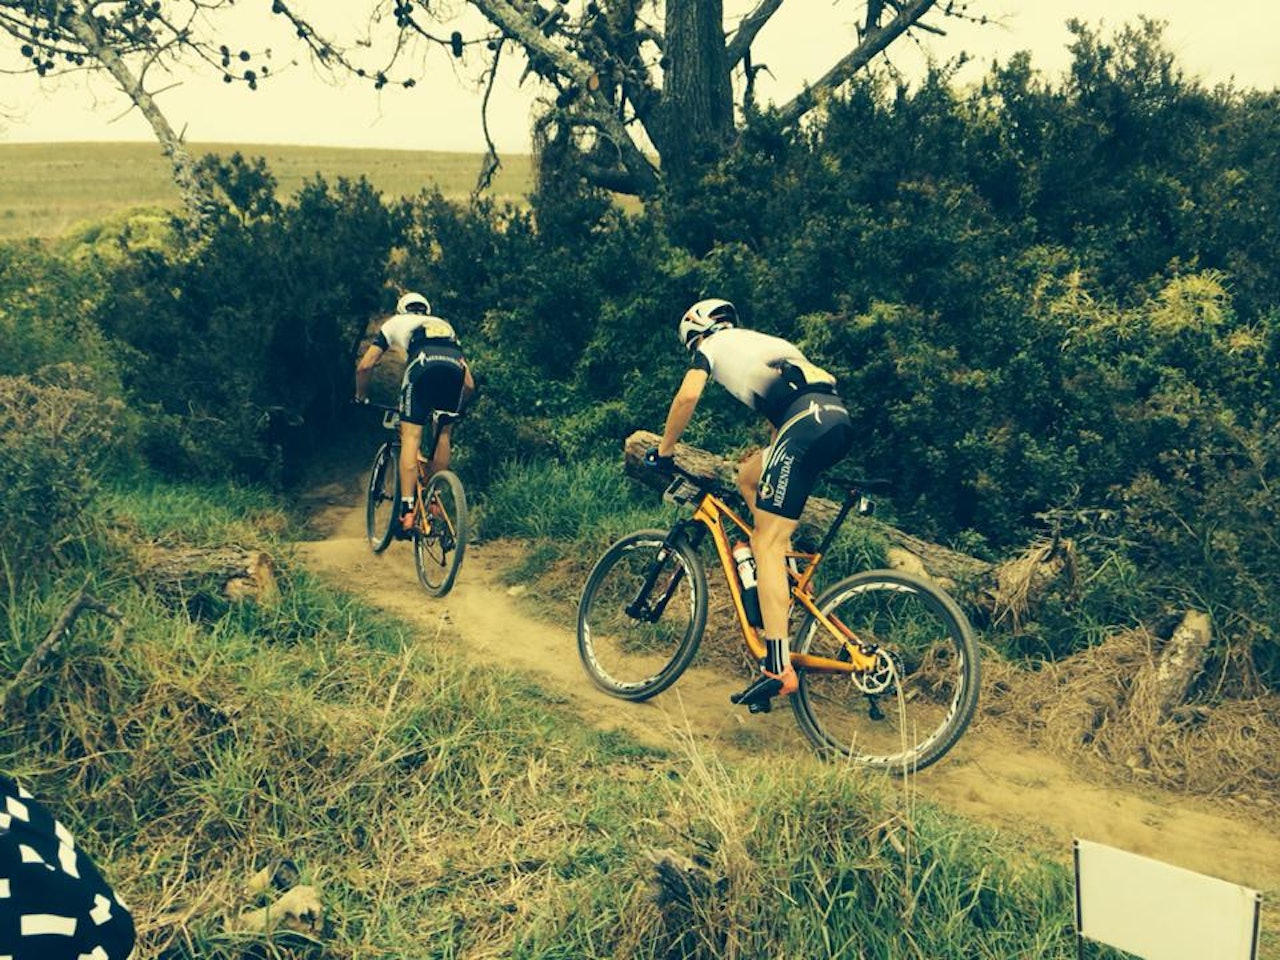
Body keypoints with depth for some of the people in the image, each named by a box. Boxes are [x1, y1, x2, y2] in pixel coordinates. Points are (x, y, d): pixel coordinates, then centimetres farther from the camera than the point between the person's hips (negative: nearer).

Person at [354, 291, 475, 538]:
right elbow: (469, 385, 36)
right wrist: (456, 407, 54)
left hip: (423, 363, -3)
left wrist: (361, 397, 42)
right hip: (455, 366, 3)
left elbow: (365, 366, 24)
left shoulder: (395, 323, 34)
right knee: (444, 434, 21)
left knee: (410, 438, -1)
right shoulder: (445, 325, 42)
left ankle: (407, 511, -10)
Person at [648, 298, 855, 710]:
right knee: (748, 475, 26)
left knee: (767, 544, -7)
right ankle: (783, 591, 20)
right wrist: (768, 457, 48)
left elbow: (688, 396, -1)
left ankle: (778, 668, -13)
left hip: (807, 424, -8)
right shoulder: (761, 341, 38)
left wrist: (663, 451, 11)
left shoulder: (711, 344, 16)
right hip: (838, 417, 8)